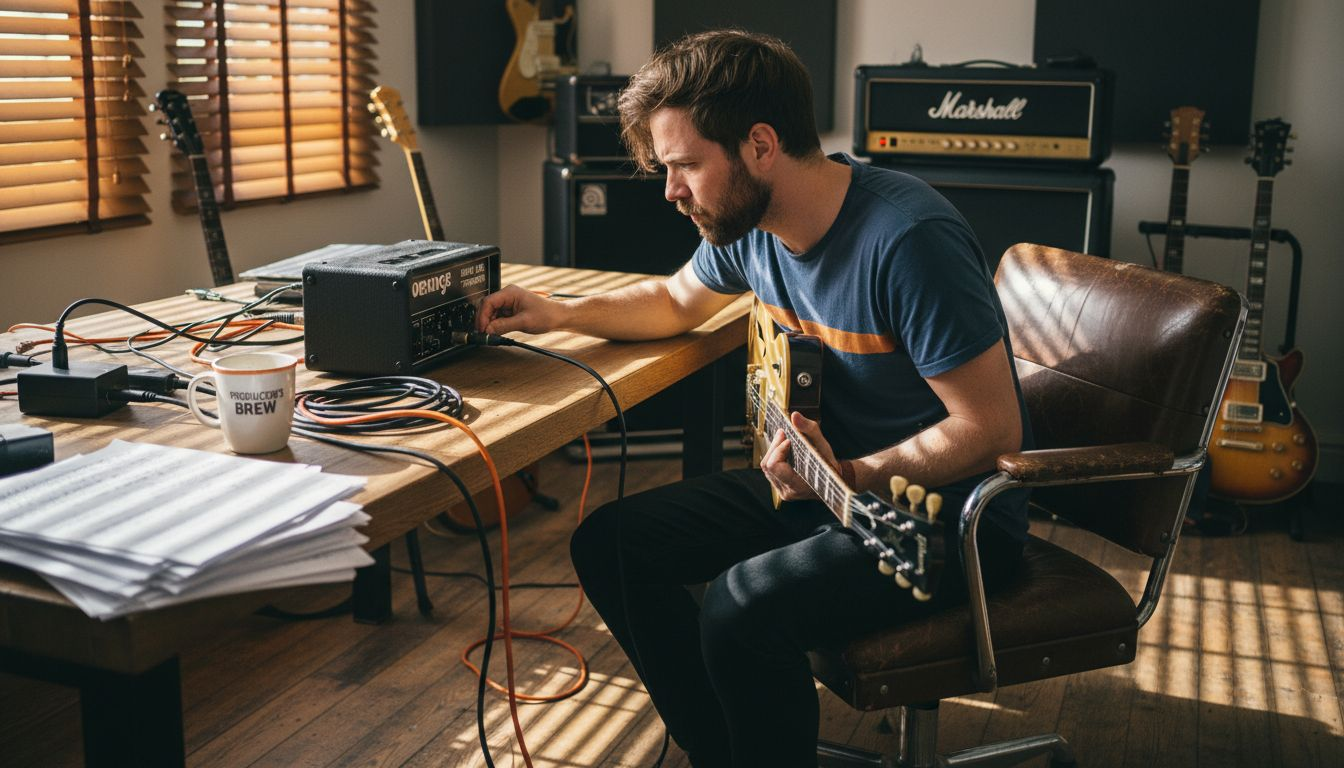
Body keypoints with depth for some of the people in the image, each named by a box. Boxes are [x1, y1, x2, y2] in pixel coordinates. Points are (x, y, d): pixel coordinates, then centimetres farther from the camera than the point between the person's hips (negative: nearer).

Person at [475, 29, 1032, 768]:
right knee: (611, 545, 1)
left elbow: (992, 430, -24)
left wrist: (851, 477, -28)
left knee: (744, 609, -30)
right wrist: (559, 313, 7)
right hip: (824, 476, 8)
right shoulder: (749, 220, -2)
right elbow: (676, 299, 20)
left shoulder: (908, 238, -27)